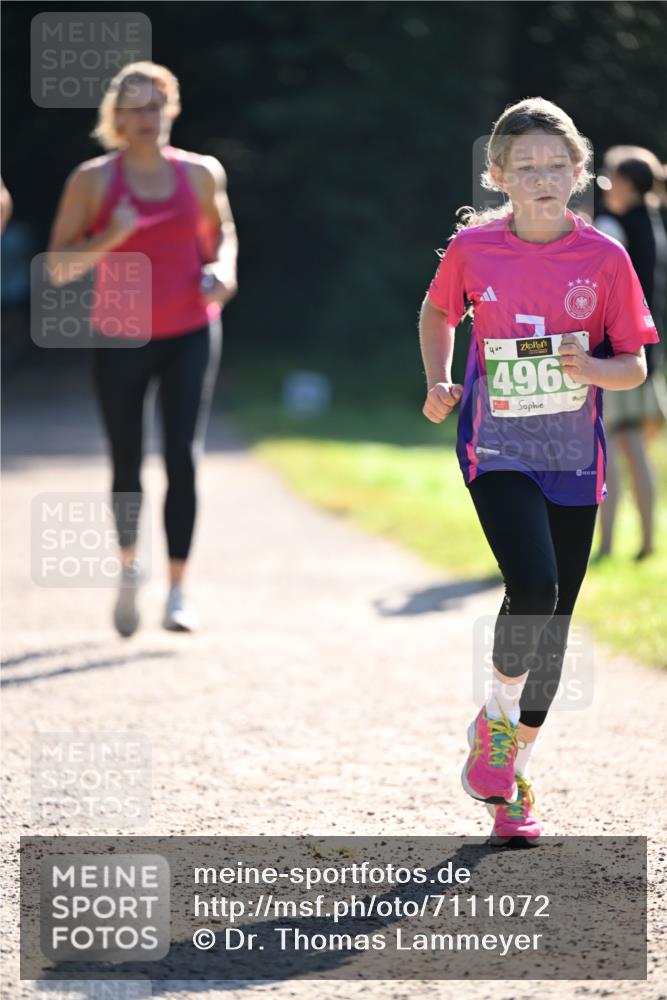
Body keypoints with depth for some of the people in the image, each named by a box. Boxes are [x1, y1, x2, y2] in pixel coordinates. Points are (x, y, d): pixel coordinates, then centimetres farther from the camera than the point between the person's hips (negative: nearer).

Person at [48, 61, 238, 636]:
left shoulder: (201, 173, 2)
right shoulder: (93, 180, -4)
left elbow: (222, 235, 18)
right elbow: (58, 266, -5)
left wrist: (224, 270, -4)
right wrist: (109, 237, -22)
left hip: (191, 334, 0)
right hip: (121, 339, 0)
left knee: (184, 459, -14)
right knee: (127, 464, 8)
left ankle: (178, 591, -10)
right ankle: (129, 567, 36)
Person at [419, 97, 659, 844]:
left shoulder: (604, 257, -5)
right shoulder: (473, 248, -5)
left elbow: (635, 367, -1)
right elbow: (437, 312, 15)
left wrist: (591, 368, -21)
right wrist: (439, 382, 1)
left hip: (574, 460, 2)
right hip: (498, 451, -2)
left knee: (554, 621, 6)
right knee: (533, 588, -24)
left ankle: (512, 774, 25)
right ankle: (495, 720, 3)